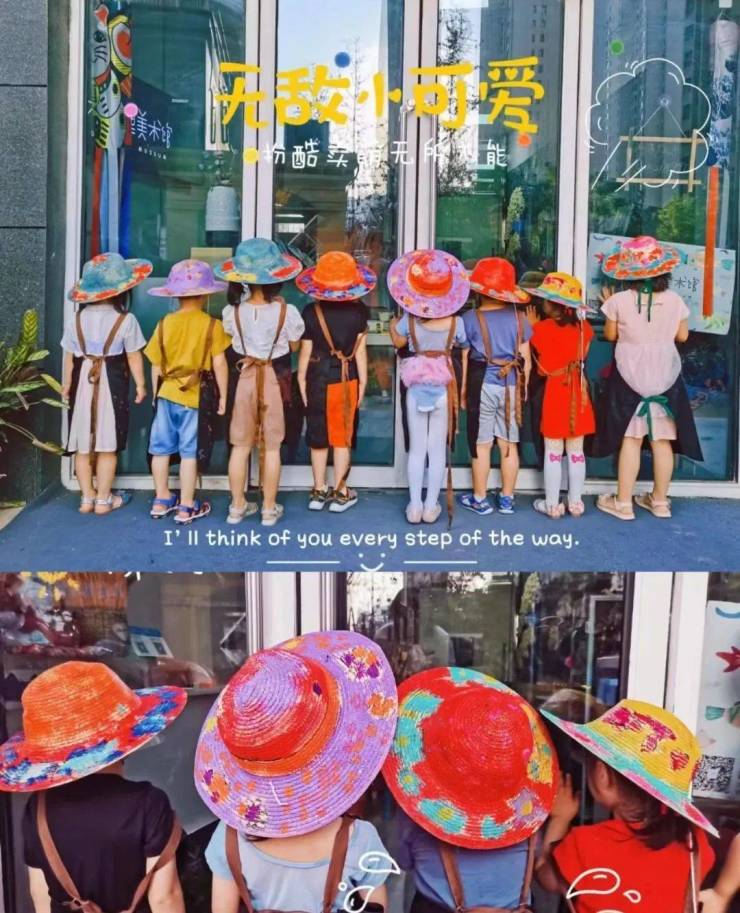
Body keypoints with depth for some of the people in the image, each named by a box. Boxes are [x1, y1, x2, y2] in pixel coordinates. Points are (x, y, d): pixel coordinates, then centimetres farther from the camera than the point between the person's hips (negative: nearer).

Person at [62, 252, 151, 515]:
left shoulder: (75, 319, 1)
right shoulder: (125, 320, -9)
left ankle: (87, 497, 16)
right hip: (112, 384, -3)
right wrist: (140, 384, 5)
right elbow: (134, 357, -7)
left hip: (83, 383, 3)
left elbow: (69, 357, 5)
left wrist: (66, 386, 15)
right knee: (107, 445, 4)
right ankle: (103, 499, 10)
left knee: (83, 444, 10)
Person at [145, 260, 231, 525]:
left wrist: (156, 393, 16)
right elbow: (219, 364, -9)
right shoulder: (212, 325, -9)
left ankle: (161, 501, 26)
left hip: (166, 393, 4)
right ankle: (186, 507, 10)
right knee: (190, 452, 3)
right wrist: (222, 395, 1)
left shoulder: (164, 324, 0)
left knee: (161, 449, 15)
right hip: (197, 396, -3)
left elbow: (156, 366, 4)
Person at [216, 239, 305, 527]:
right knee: (271, 447, 8)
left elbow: (232, 339, 3)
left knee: (240, 446, 12)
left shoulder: (232, 311, -11)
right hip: (275, 378, -1)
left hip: (245, 376, 1)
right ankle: (269, 509, 16)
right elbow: (294, 345, 0)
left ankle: (237, 506, 21)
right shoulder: (286, 311, -15)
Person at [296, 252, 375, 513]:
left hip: (318, 380, 0)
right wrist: (363, 382, 5)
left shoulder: (311, 312, -8)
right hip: (347, 380, 0)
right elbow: (360, 350, -4)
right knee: (343, 437, 9)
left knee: (318, 437, 13)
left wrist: (301, 381, 7)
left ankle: (319, 491, 22)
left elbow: (305, 351, -5)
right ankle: (340, 493, 14)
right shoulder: (358, 311, -7)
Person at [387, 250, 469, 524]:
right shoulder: (455, 321, -9)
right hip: (444, 385, 0)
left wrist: (393, 326, 28)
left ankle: (415, 506, 11)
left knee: (417, 447, 8)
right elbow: (463, 345, 9)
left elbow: (399, 341, 10)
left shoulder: (409, 320, -9)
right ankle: (431, 506, 10)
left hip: (417, 386, 0)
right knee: (438, 448, 7)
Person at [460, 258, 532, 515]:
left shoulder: (471, 318, -6)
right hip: (511, 385, 3)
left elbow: (463, 359, -5)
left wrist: (462, 390, 4)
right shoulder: (518, 317, 1)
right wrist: (523, 387, 13)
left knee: (481, 445, 6)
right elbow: (526, 359, 3)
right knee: (509, 444, 9)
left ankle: (480, 499, 15)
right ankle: (507, 499, 18)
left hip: (482, 385, -2)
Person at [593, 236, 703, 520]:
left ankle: (623, 502, 5)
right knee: (663, 441, 7)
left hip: (630, 376, -2)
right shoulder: (675, 300, -3)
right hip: (666, 376, 2)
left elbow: (610, 335, 1)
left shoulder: (619, 300, -10)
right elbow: (682, 336, 7)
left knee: (631, 439, 1)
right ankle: (660, 500, 17)